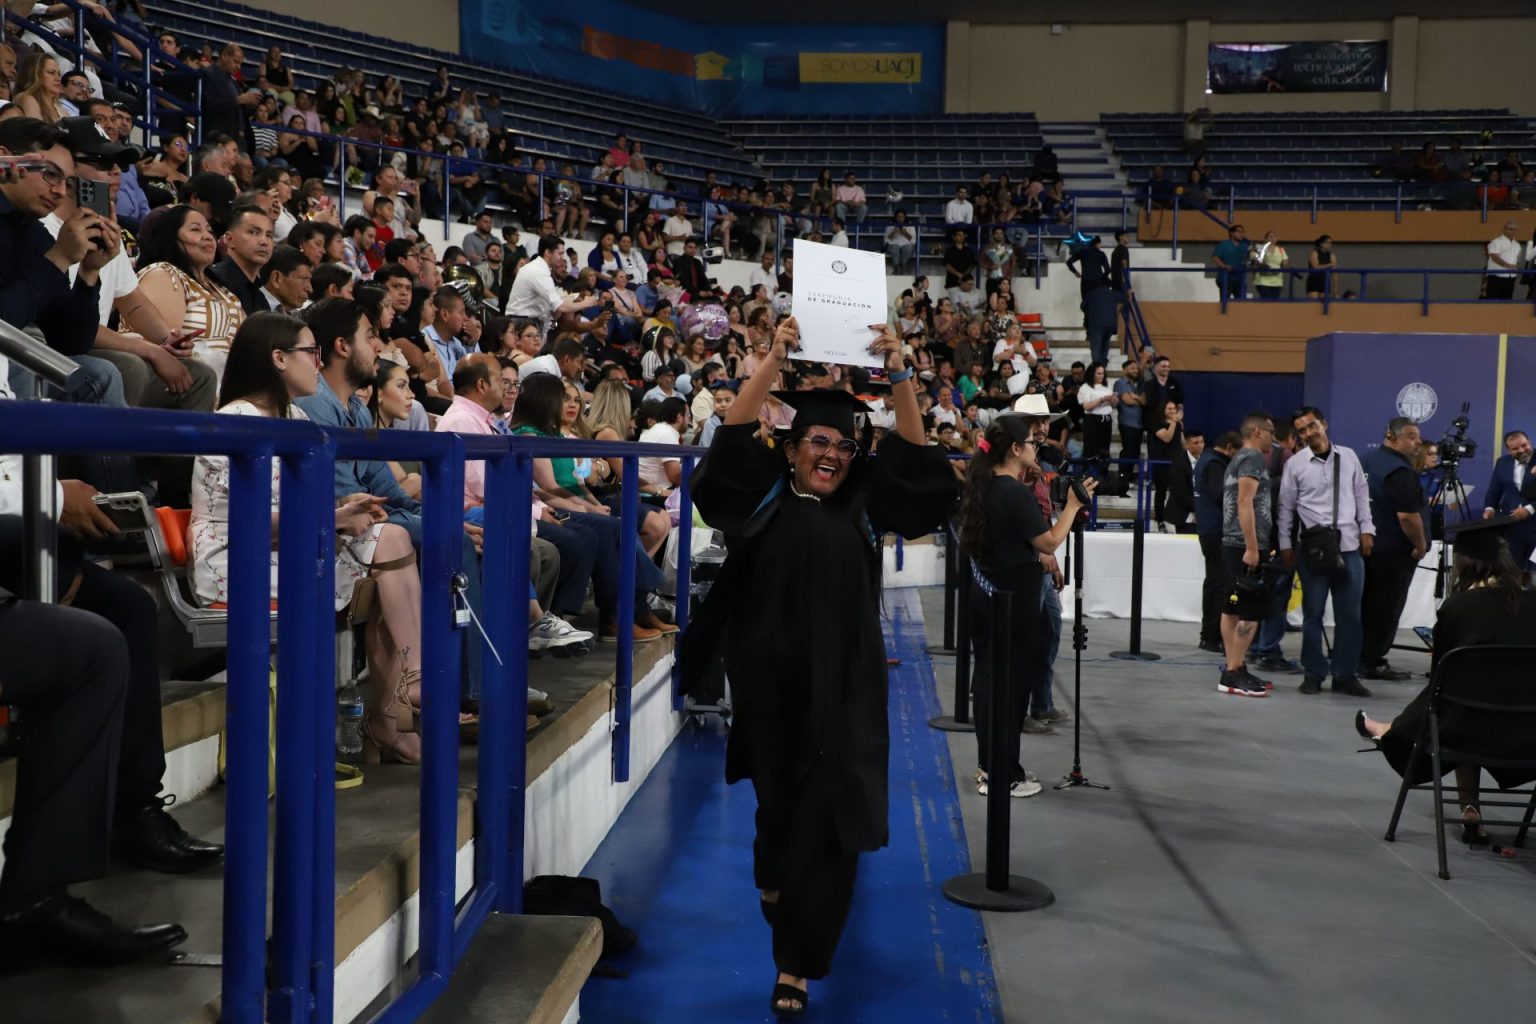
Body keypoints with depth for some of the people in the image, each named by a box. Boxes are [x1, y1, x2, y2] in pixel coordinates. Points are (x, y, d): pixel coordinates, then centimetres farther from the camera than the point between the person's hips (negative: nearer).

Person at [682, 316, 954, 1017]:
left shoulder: (863, 505, 7)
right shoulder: (765, 498, 1)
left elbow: (914, 455, -4)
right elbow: (734, 436, -14)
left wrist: (898, 376, -14)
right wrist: (775, 361, -22)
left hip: (843, 686, 1)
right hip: (773, 680, -1)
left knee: (830, 821, -3)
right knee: (780, 803, 19)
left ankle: (795, 964, 6)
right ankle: (774, 874, 52)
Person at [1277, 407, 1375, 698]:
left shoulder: (1348, 457, 7)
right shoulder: (1295, 464, 0)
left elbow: (1361, 495, 13)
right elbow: (1286, 507, 3)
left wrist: (1366, 529, 5)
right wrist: (1286, 544, 0)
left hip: (1349, 546, 2)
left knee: (1349, 614, 6)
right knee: (1313, 613, 4)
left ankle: (1346, 674, 15)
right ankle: (1313, 674, 13)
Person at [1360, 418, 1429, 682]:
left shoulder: (1367, 460, 9)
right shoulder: (1400, 471, -21)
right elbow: (1407, 516, -26)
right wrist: (1421, 545, -13)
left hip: (1366, 544, 9)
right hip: (1393, 551, -9)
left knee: (1365, 602, 16)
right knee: (1386, 607, 0)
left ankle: (1356, 656, 23)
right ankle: (1372, 663, 4)